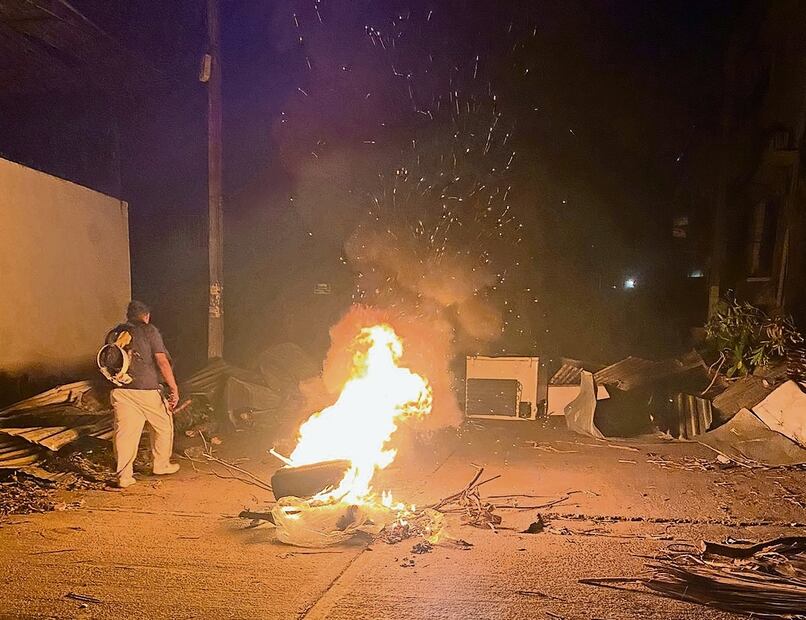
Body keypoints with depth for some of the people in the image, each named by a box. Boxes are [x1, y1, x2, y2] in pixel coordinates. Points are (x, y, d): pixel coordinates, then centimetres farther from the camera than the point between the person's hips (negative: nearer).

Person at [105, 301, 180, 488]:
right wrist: (174, 388, -10)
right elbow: (162, 361, -12)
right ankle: (161, 464, 26)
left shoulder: (113, 334, 14)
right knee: (163, 425, 15)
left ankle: (124, 476, 9)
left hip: (120, 390, 5)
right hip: (146, 390, -5)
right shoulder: (149, 331, -4)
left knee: (124, 431, 7)